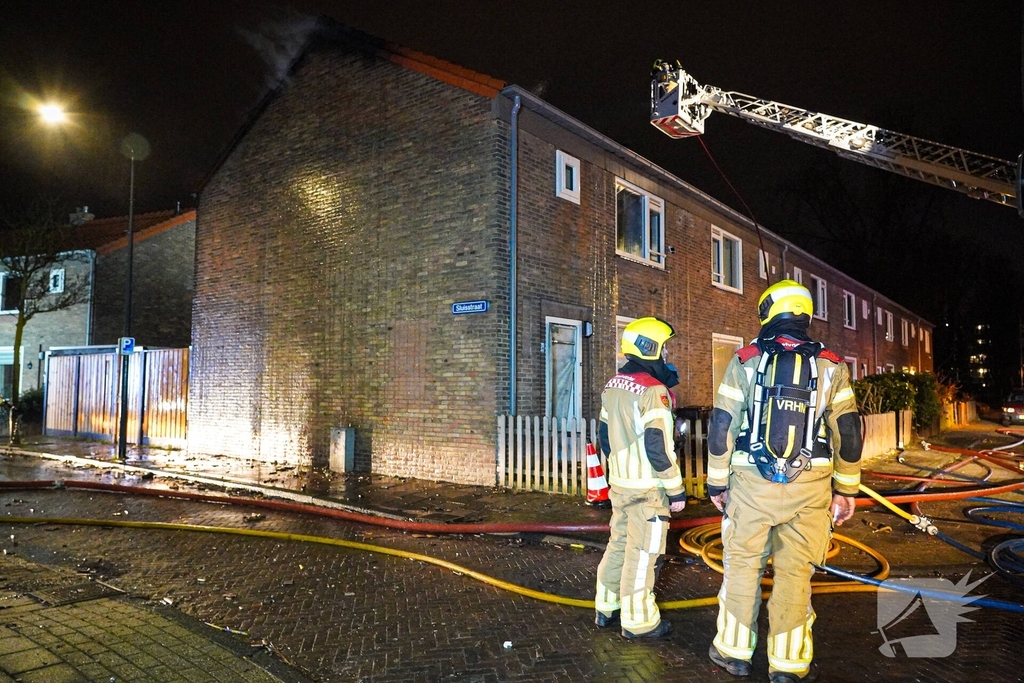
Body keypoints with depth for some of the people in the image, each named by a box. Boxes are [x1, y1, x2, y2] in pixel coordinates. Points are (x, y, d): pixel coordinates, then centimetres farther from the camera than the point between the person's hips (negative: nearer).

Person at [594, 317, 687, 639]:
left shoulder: (613, 385, 8)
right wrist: (676, 489, -12)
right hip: (648, 488, -8)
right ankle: (639, 622, 12)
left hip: (619, 483, 8)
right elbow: (658, 447, -20)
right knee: (642, 554, 2)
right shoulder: (653, 390, -17)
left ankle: (607, 609, 28)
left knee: (619, 544, 17)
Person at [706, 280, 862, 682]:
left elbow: (721, 426, -2)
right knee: (794, 573, 10)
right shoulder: (831, 366, 2)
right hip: (808, 488, 1)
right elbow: (848, 433, 2)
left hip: (751, 484, -1)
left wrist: (717, 482, 6)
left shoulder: (745, 361, -1)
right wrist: (845, 489, 11)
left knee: (742, 566, 12)